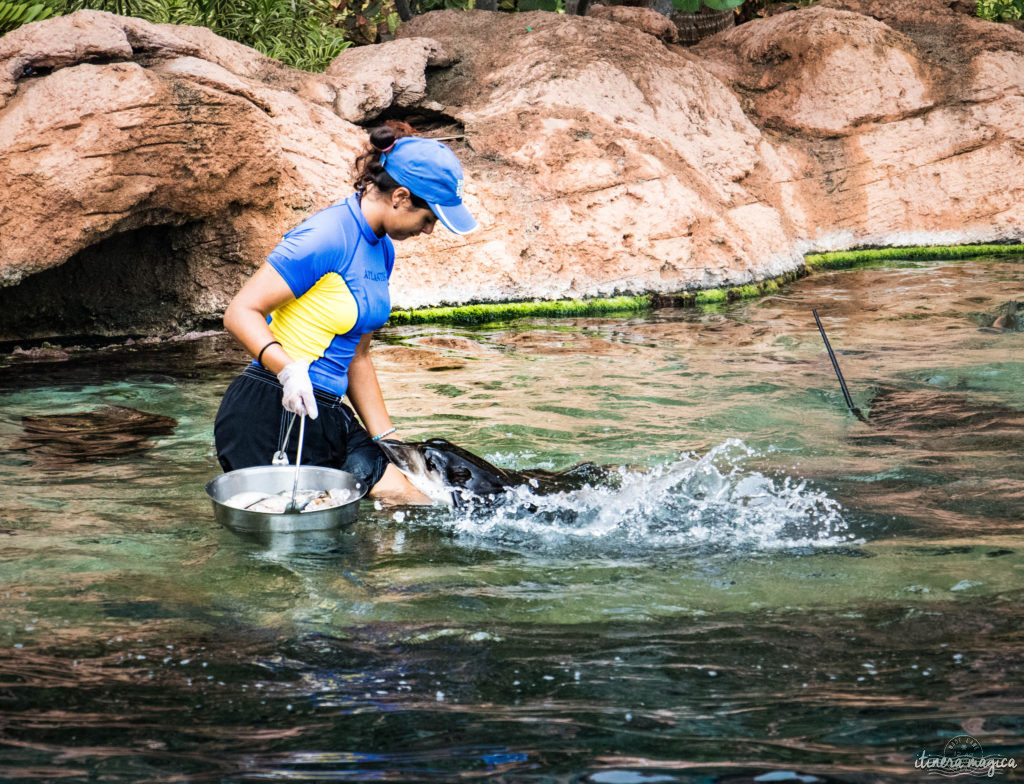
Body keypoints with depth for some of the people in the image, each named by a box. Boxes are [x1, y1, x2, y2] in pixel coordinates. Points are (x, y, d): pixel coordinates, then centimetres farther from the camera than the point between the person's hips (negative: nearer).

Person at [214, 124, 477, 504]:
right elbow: (240, 313, -19)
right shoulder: (327, 238, -15)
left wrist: (387, 440, 18)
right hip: (269, 416, -8)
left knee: (413, 505, -4)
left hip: (328, 419, 8)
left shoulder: (382, 250, 13)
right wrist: (288, 369, -35)